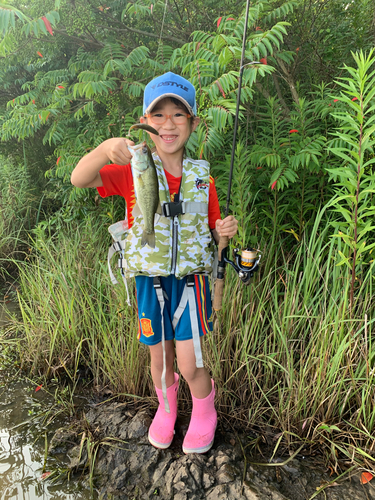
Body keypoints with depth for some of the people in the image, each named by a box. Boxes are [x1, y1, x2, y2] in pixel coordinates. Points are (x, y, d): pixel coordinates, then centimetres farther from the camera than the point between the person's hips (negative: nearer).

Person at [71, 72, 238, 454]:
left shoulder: (201, 176, 0)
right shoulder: (134, 170, -6)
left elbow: (211, 230, 9)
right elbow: (79, 179, -21)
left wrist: (224, 232, -15)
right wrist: (105, 149, -40)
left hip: (192, 278, 0)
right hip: (150, 279, 1)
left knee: (189, 363, -2)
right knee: (159, 357, 16)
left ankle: (204, 412, 33)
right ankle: (166, 408, 48)